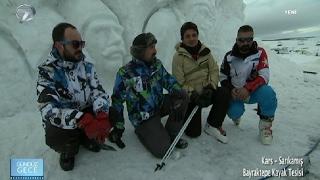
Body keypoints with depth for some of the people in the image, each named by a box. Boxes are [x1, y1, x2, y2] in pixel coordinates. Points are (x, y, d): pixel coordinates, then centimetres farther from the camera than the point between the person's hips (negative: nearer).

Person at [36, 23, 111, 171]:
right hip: (62, 120, -3)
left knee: (111, 115, -21)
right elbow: (48, 110, -31)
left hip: (88, 113, 4)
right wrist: (83, 120, -45)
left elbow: (98, 92, -14)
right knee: (54, 137, -33)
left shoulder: (86, 65, -8)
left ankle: (88, 138, 12)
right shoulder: (47, 72, -20)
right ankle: (69, 149, 7)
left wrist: (102, 116, -35)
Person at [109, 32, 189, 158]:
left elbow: (168, 80, 0)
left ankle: (172, 134, -1)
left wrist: (179, 93, -24)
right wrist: (118, 128, -5)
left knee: (183, 97, -20)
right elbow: (117, 101, -9)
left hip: (159, 105, 6)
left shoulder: (157, 64, -3)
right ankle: (142, 131, 14)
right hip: (142, 116, -5)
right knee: (162, 150, -16)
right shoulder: (125, 73, -18)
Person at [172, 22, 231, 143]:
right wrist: (194, 96, -25)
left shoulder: (205, 51, -1)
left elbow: (214, 70, 0)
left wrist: (210, 87, -16)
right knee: (194, 133, -9)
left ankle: (213, 125, -8)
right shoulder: (178, 56, -14)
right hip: (189, 97, -4)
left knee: (225, 93, -27)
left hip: (206, 91, 4)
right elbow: (179, 83, -15)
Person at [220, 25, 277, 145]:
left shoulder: (260, 53, -9)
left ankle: (265, 126, -8)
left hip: (254, 91, 0)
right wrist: (231, 89, -17)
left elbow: (264, 76, -18)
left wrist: (248, 88, -34)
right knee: (234, 112, -26)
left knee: (268, 93, -33)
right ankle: (236, 115, 18)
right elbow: (223, 77, 2)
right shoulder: (229, 56, -4)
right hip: (235, 92, 1)